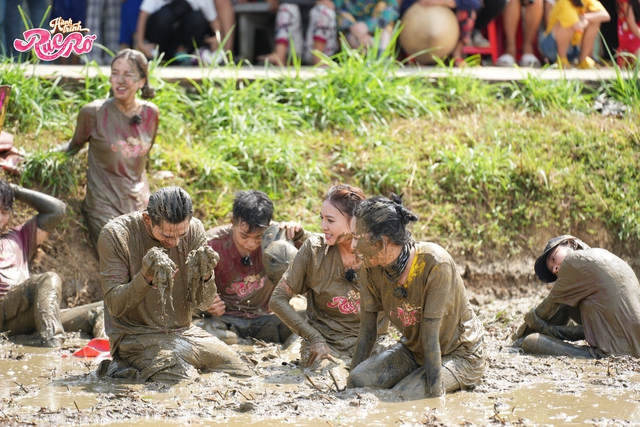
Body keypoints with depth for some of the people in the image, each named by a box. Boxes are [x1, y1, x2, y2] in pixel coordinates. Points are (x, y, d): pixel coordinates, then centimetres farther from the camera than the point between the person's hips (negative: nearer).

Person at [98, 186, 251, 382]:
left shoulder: (194, 231, -2)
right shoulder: (115, 235, -14)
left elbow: (202, 303, 0)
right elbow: (114, 306, -18)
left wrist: (205, 276, -22)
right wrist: (146, 277, -35)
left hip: (182, 331, 6)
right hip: (136, 335, -6)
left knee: (238, 370, -6)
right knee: (178, 378, -30)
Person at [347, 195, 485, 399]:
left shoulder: (435, 264, -30)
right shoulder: (371, 268, -12)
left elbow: (430, 337, -30)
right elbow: (366, 332, -5)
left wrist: (434, 394, -29)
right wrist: (350, 382, -7)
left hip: (459, 354, -6)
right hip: (413, 350, 6)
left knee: (401, 397, -28)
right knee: (358, 380, -19)